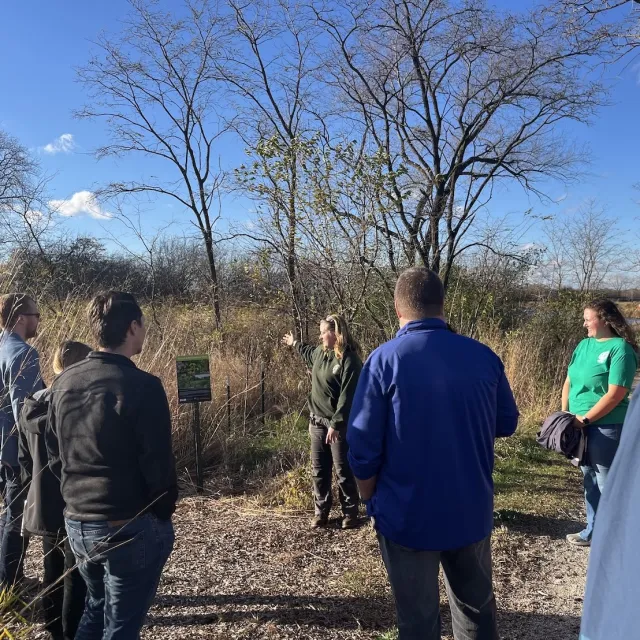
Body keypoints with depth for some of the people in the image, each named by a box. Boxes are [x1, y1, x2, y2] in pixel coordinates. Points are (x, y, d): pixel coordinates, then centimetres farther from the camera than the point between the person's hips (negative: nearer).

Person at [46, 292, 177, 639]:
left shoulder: (64, 381, 1)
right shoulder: (142, 386, -20)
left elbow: (53, 455, 9)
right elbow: (158, 463, -18)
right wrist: (165, 511, -1)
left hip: (76, 522, 7)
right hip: (131, 526, -6)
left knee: (95, 609, 27)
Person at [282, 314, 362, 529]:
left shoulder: (349, 360, -19)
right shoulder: (321, 352, 6)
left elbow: (347, 396, -23)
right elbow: (308, 354, 33)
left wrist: (336, 424, -25)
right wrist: (294, 344, 47)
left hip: (338, 425, -7)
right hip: (317, 422, 8)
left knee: (343, 471, 4)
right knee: (319, 470, 13)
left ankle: (350, 513, 19)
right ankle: (321, 512, 25)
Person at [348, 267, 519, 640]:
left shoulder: (385, 360, -16)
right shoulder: (485, 357, -6)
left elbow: (363, 447, -15)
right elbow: (507, 424, 7)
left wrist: (371, 500, 1)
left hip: (408, 516, -3)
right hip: (472, 511, 3)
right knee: (477, 608, 24)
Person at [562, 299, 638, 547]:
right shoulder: (584, 345, 8)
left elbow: (615, 395, -20)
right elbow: (569, 382, 10)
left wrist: (583, 419, -18)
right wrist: (565, 416, 1)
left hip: (606, 427, -7)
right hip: (580, 426, 7)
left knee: (606, 483, 3)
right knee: (590, 480, 17)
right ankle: (593, 531, 32)